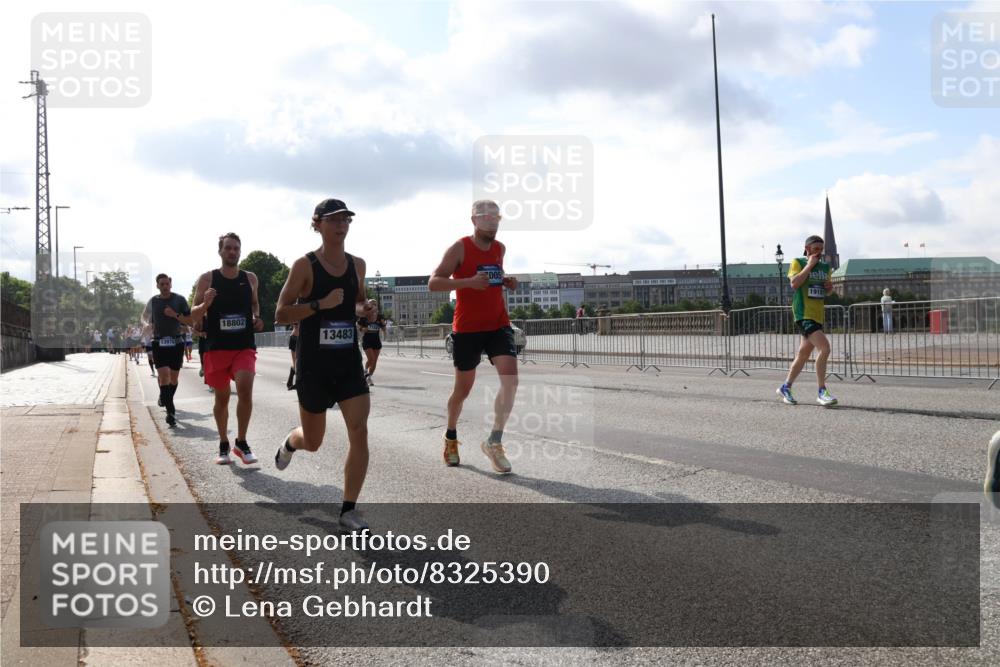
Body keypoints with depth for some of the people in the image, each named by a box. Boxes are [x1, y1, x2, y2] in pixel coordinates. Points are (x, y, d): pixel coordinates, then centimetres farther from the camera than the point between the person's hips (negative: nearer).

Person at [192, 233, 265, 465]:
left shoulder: (250, 278, 7)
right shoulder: (208, 278, 0)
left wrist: (256, 318, 4)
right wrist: (205, 304, -18)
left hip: (244, 346, 1)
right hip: (216, 347, 0)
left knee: (245, 389, -18)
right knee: (222, 396, 8)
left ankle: (241, 443, -3)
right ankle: (224, 445, 25)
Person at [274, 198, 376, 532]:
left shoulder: (357, 264, 6)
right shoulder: (304, 265, -9)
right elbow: (280, 314, -11)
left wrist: (365, 309, 0)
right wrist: (321, 304, -23)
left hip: (349, 361, 4)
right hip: (314, 363, -3)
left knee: (359, 432, -11)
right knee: (313, 442, 11)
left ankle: (348, 510, 0)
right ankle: (290, 442, 49)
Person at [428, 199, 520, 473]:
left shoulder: (500, 248, 9)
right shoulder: (459, 248, -8)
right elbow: (433, 283, -13)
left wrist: (506, 281, 5)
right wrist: (469, 282, -26)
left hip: (499, 325, 4)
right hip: (467, 329, -4)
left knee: (510, 380, -16)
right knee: (463, 389, 8)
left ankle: (494, 442, -7)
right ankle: (451, 437, 33)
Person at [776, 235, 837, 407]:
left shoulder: (825, 267, 17)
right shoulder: (798, 262, -2)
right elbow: (794, 283, -18)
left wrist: (830, 287, 5)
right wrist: (809, 265, -15)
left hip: (818, 315, 8)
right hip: (804, 314, -8)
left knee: (803, 354, 13)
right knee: (824, 348, -21)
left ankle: (785, 387, 27)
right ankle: (822, 392, -16)